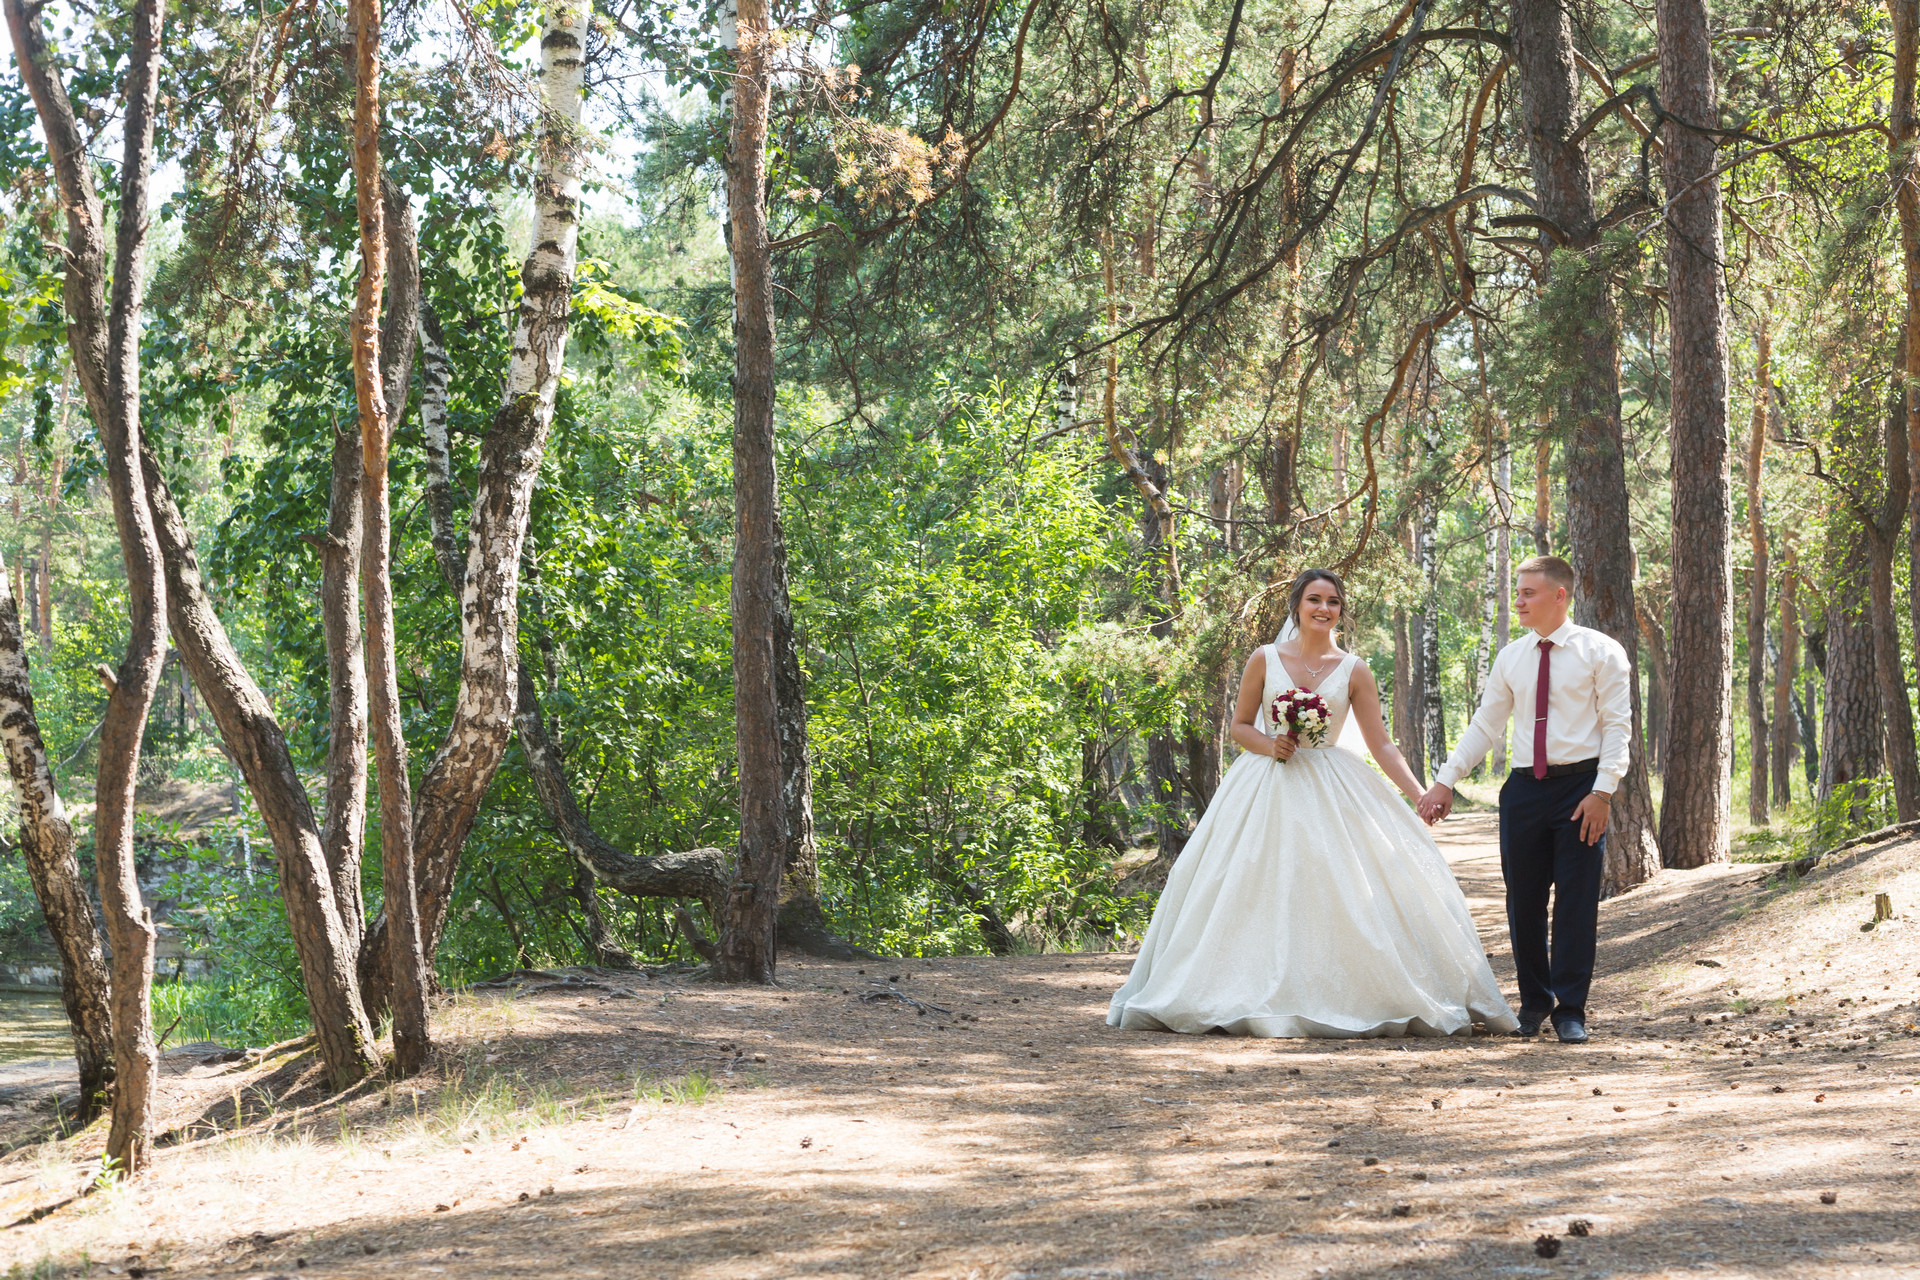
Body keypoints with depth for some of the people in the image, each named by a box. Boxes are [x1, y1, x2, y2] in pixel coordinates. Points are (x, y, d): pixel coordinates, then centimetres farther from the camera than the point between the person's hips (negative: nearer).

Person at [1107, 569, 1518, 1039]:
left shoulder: (1353, 671, 4)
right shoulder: (1265, 659, 3)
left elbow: (1381, 744, 3)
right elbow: (1240, 725, 8)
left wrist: (1420, 795, -7)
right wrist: (1269, 744, -13)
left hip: (1332, 789, 0)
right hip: (1267, 788, 0)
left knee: (1346, 895, -8)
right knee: (1261, 893, -4)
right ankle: (1259, 997, 5)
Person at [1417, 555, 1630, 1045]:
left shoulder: (1601, 652, -1)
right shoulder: (1511, 658, 11)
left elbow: (1617, 725, -4)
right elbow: (1485, 725, 15)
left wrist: (1603, 791, -14)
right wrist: (1446, 780, 8)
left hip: (1581, 786, -4)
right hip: (1525, 786, 4)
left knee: (1576, 903, -2)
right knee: (1523, 901, 7)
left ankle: (1570, 1009, 6)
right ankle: (1534, 1001, 21)